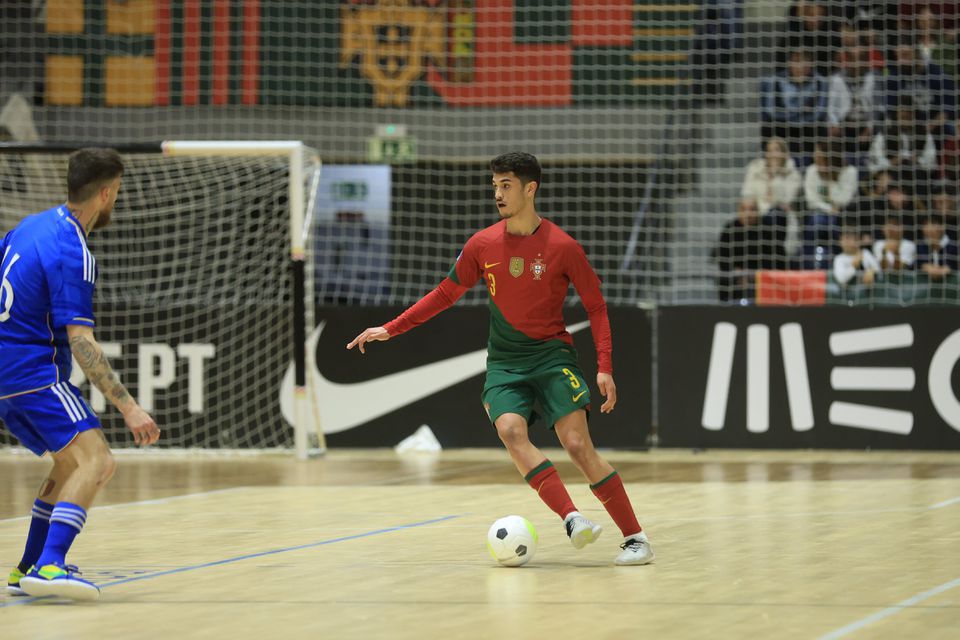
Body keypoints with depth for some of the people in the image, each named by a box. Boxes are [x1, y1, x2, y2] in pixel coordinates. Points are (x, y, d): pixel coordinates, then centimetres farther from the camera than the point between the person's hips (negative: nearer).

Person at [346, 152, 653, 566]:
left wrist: (604, 368, -7)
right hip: (504, 362, 3)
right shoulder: (482, 245, 3)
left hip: (552, 355, -3)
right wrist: (390, 329, 10)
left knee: (578, 444, -17)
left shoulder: (562, 247, -6)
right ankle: (572, 519, -33)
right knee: (511, 430, -26)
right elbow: (446, 294, 14)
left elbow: (596, 306, 1)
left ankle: (636, 539, -10)